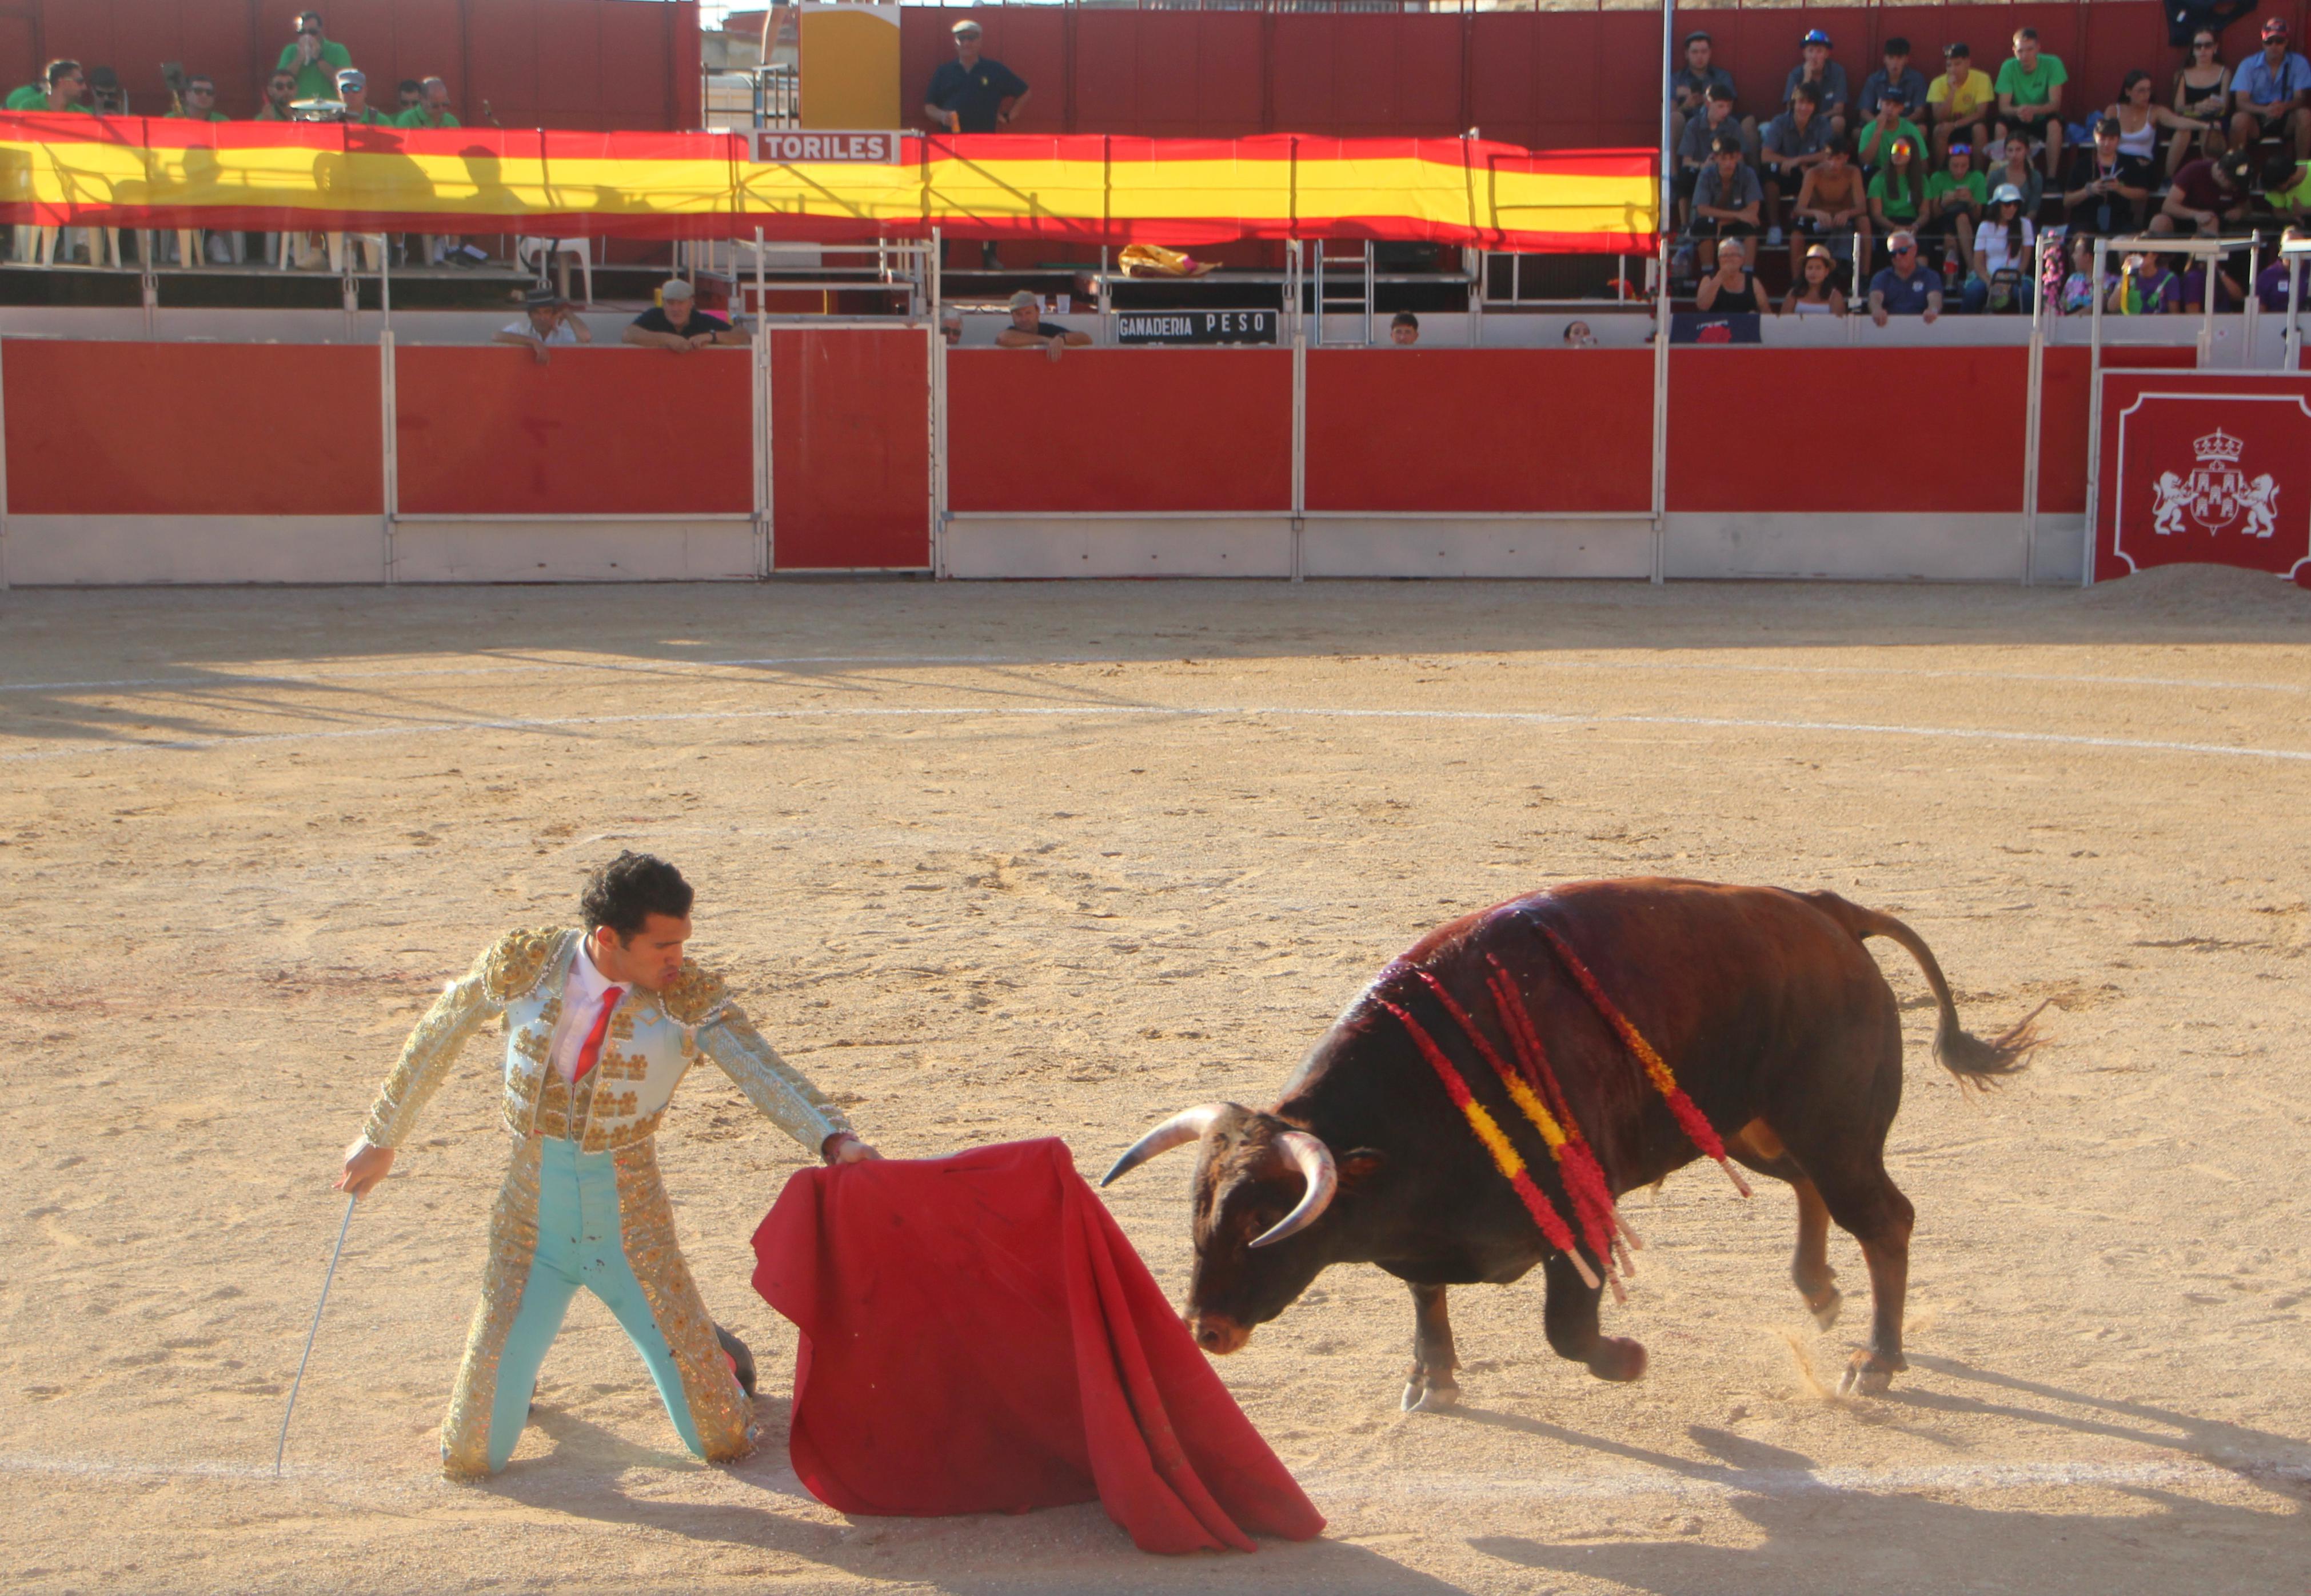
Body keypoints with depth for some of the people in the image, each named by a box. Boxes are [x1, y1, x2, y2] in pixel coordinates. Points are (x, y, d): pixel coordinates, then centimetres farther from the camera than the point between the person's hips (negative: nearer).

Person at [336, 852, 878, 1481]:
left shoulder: (690, 996, -13)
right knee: (471, 1459, 4)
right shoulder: (520, 967, -11)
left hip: (633, 1233, 0)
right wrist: (381, 1139, 13)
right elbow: (435, 1042, 4)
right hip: (532, 1231, 0)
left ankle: (714, 1354, 39)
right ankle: (513, 1370, 39)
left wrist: (834, 1138, -43)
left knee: (722, 1442, 3)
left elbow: (761, 1071, -25)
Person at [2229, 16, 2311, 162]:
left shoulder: (2299, 63, -1)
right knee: (2239, 119, -33)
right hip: (2257, 119, -1)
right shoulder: (2248, 65, -4)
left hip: (2286, 121, 1)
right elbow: (2241, 102, -12)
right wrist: (2265, 110, -33)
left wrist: (2284, 107, -34)